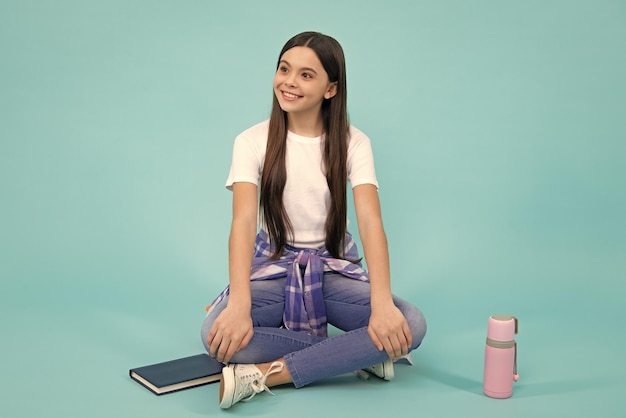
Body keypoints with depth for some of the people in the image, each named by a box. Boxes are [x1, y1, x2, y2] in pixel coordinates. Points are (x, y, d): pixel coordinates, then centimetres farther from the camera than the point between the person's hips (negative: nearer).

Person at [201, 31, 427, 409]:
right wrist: (239, 304, -37)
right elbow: (244, 221, -20)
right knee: (220, 334, -32)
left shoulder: (353, 143, -6)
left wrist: (382, 303, -36)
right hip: (273, 265, 0)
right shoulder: (253, 142, -7)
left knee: (410, 326, -27)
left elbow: (370, 220, -19)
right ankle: (359, 353, -19)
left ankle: (265, 374, -25)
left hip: (334, 268, 1)